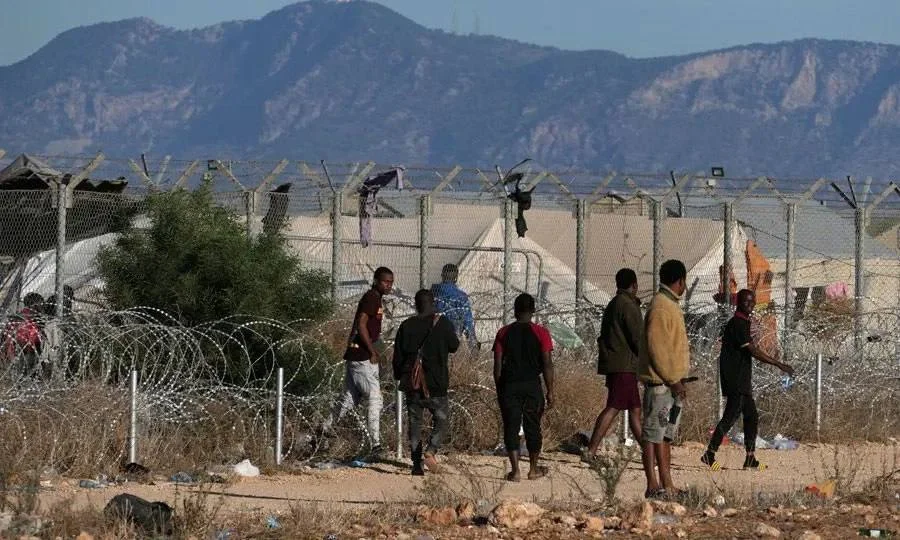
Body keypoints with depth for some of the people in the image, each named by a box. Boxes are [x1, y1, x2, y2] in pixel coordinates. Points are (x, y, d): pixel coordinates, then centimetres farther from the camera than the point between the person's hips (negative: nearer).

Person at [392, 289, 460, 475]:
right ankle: (431, 450, -18)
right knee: (442, 420, 7)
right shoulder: (442, 324, -7)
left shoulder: (406, 326, 2)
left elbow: (397, 355, 5)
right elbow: (454, 346, 6)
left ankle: (417, 464, 5)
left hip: (411, 383, 3)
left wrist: (399, 376, 17)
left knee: (415, 423, 9)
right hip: (435, 383, -3)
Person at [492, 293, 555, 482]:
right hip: (532, 385, 0)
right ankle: (534, 469, 23)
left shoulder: (504, 333, 2)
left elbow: (498, 365, 2)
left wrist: (499, 390, 10)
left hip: (509, 386, 0)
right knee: (532, 426, 12)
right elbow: (547, 364, -4)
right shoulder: (540, 333, -2)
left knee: (511, 427, 2)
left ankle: (515, 470, -7)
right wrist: (550, 391, 1)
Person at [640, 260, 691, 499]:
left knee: (666, 434, 12)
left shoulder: (671, 305, 18)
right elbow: (657, 346, -20)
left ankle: (667, 486, 16)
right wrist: (672, 379, -19)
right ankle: (653, 486, -7)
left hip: (671, 382, 10)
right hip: (660, 382, -10)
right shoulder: (661, 306, -14)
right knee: (653, 434, -7)